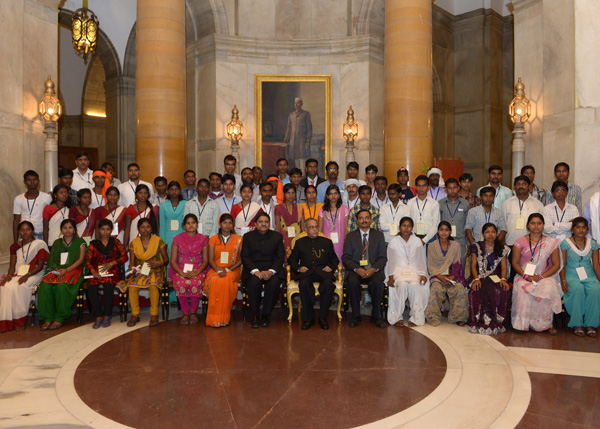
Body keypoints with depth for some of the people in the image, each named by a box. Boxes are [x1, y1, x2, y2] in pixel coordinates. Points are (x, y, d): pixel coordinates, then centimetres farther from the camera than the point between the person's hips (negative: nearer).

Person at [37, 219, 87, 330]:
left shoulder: (80, 242, 9)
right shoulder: (57, 243, 21)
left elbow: (81, 259, -1)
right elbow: (52, 260, 15)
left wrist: (66, 270, -13)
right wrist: (56, 269, -7)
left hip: (73, 271, -4)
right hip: (57, 270, 4)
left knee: (61, 286, -35)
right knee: (45, 285, -28)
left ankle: (59, 318, -24)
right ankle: (48, 318, -22)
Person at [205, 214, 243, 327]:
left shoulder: (238, 239, 10)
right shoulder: (213, 239, 12)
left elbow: (241, 259, 3)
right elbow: (210, 259, 5)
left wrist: (229, 269, -12)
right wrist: (219, 270, -15)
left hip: (233, 270, -1)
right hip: (216, 269, 1)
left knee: (225, 281, -35)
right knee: (214, 281, -34)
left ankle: (223, 318, -27)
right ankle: (214, 319, -27)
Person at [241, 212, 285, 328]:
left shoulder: (277, 236, 14)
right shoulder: (248, 236, 13)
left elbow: (281, 257, 6)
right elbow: (244, 257, 4)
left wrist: (271, 271, -13)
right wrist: (255, 271, -14)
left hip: (272, 269, 0)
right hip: (253, 269, 0)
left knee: (274, 283, -32)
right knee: (254, 283, -33)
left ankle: (266, 314, -14)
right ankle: (255, 315, -16)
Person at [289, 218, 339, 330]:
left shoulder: (326, 242, 23)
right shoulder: (300, 242, 22)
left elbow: (334, 259, 21)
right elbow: (292, 259, 17)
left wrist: (331, 267, -1)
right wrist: (298, 268, -3)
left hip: (323, 272, 0)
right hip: (306, 272, 0)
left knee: (328, 284, -34)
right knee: (303, 284, -36)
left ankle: (322, 317, -18)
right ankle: (308, 318, -21)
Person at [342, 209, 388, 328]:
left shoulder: (379, 235, 12)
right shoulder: (350, 236, 10)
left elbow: (383, 257, 5)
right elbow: (345, 258, 3)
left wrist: (373, 269, -15)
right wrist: (357, 269, -16)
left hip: (373, 270, 0)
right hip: (355, 270, 0)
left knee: (378, 282, -32)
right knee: (352, 282, -33)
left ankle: (376, 316, -12)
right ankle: (356, 316, -16)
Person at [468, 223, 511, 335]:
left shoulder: (502, 248, 14)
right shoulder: (477, 247, 10)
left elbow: (504, 267, 6)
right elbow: (473, 265, 3)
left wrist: (503, 279, -14)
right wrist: (476, 279, -15)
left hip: (496, 277, 1)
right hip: (480, 277, -1)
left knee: (503, 291, -33)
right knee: (476, 291, -35)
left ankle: (496, 323, -20)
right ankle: (481, 322, -22)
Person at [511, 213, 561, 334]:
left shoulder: (551, 242, 8)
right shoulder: (520, 241, 7)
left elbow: (556, 264, 3)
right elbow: (515, 262, 4)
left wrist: (541, 277, -12)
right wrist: (525, 275, -14)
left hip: (544, 276, 0)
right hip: (524, 276, 0)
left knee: (548, 289, -32)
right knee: (522, 289, -32)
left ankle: (546, 323, -16)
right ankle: (523, 323, -19)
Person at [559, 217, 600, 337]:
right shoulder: (565, 243, 4)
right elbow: (562, 265, 2)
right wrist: (563, 280, -12)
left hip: (589, 275, 2)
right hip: (571, 275, -2)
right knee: (578, 289, -36)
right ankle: (577, 324, -25)